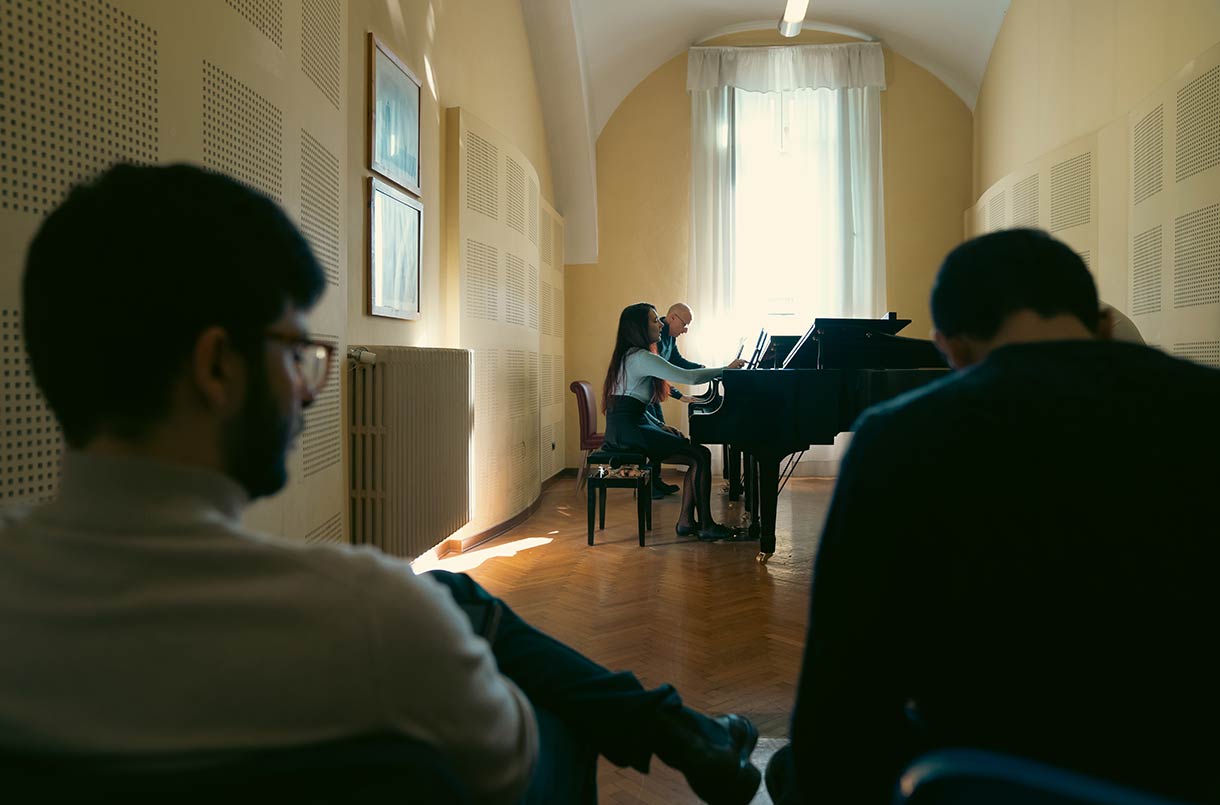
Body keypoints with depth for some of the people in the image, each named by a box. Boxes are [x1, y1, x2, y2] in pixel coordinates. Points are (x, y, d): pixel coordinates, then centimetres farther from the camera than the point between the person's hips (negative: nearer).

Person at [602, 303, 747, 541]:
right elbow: (688, 376, -19)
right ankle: (706, 525, -3)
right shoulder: (642, 357, -14)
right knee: (701, 455, -11)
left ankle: (686, 521, 6)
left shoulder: (630, 355, 19)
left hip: (626, 426, 10)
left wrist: (660, 427, 15)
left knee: (695, 456, 7)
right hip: (629, 429, -10)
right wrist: (726, 368, -8)